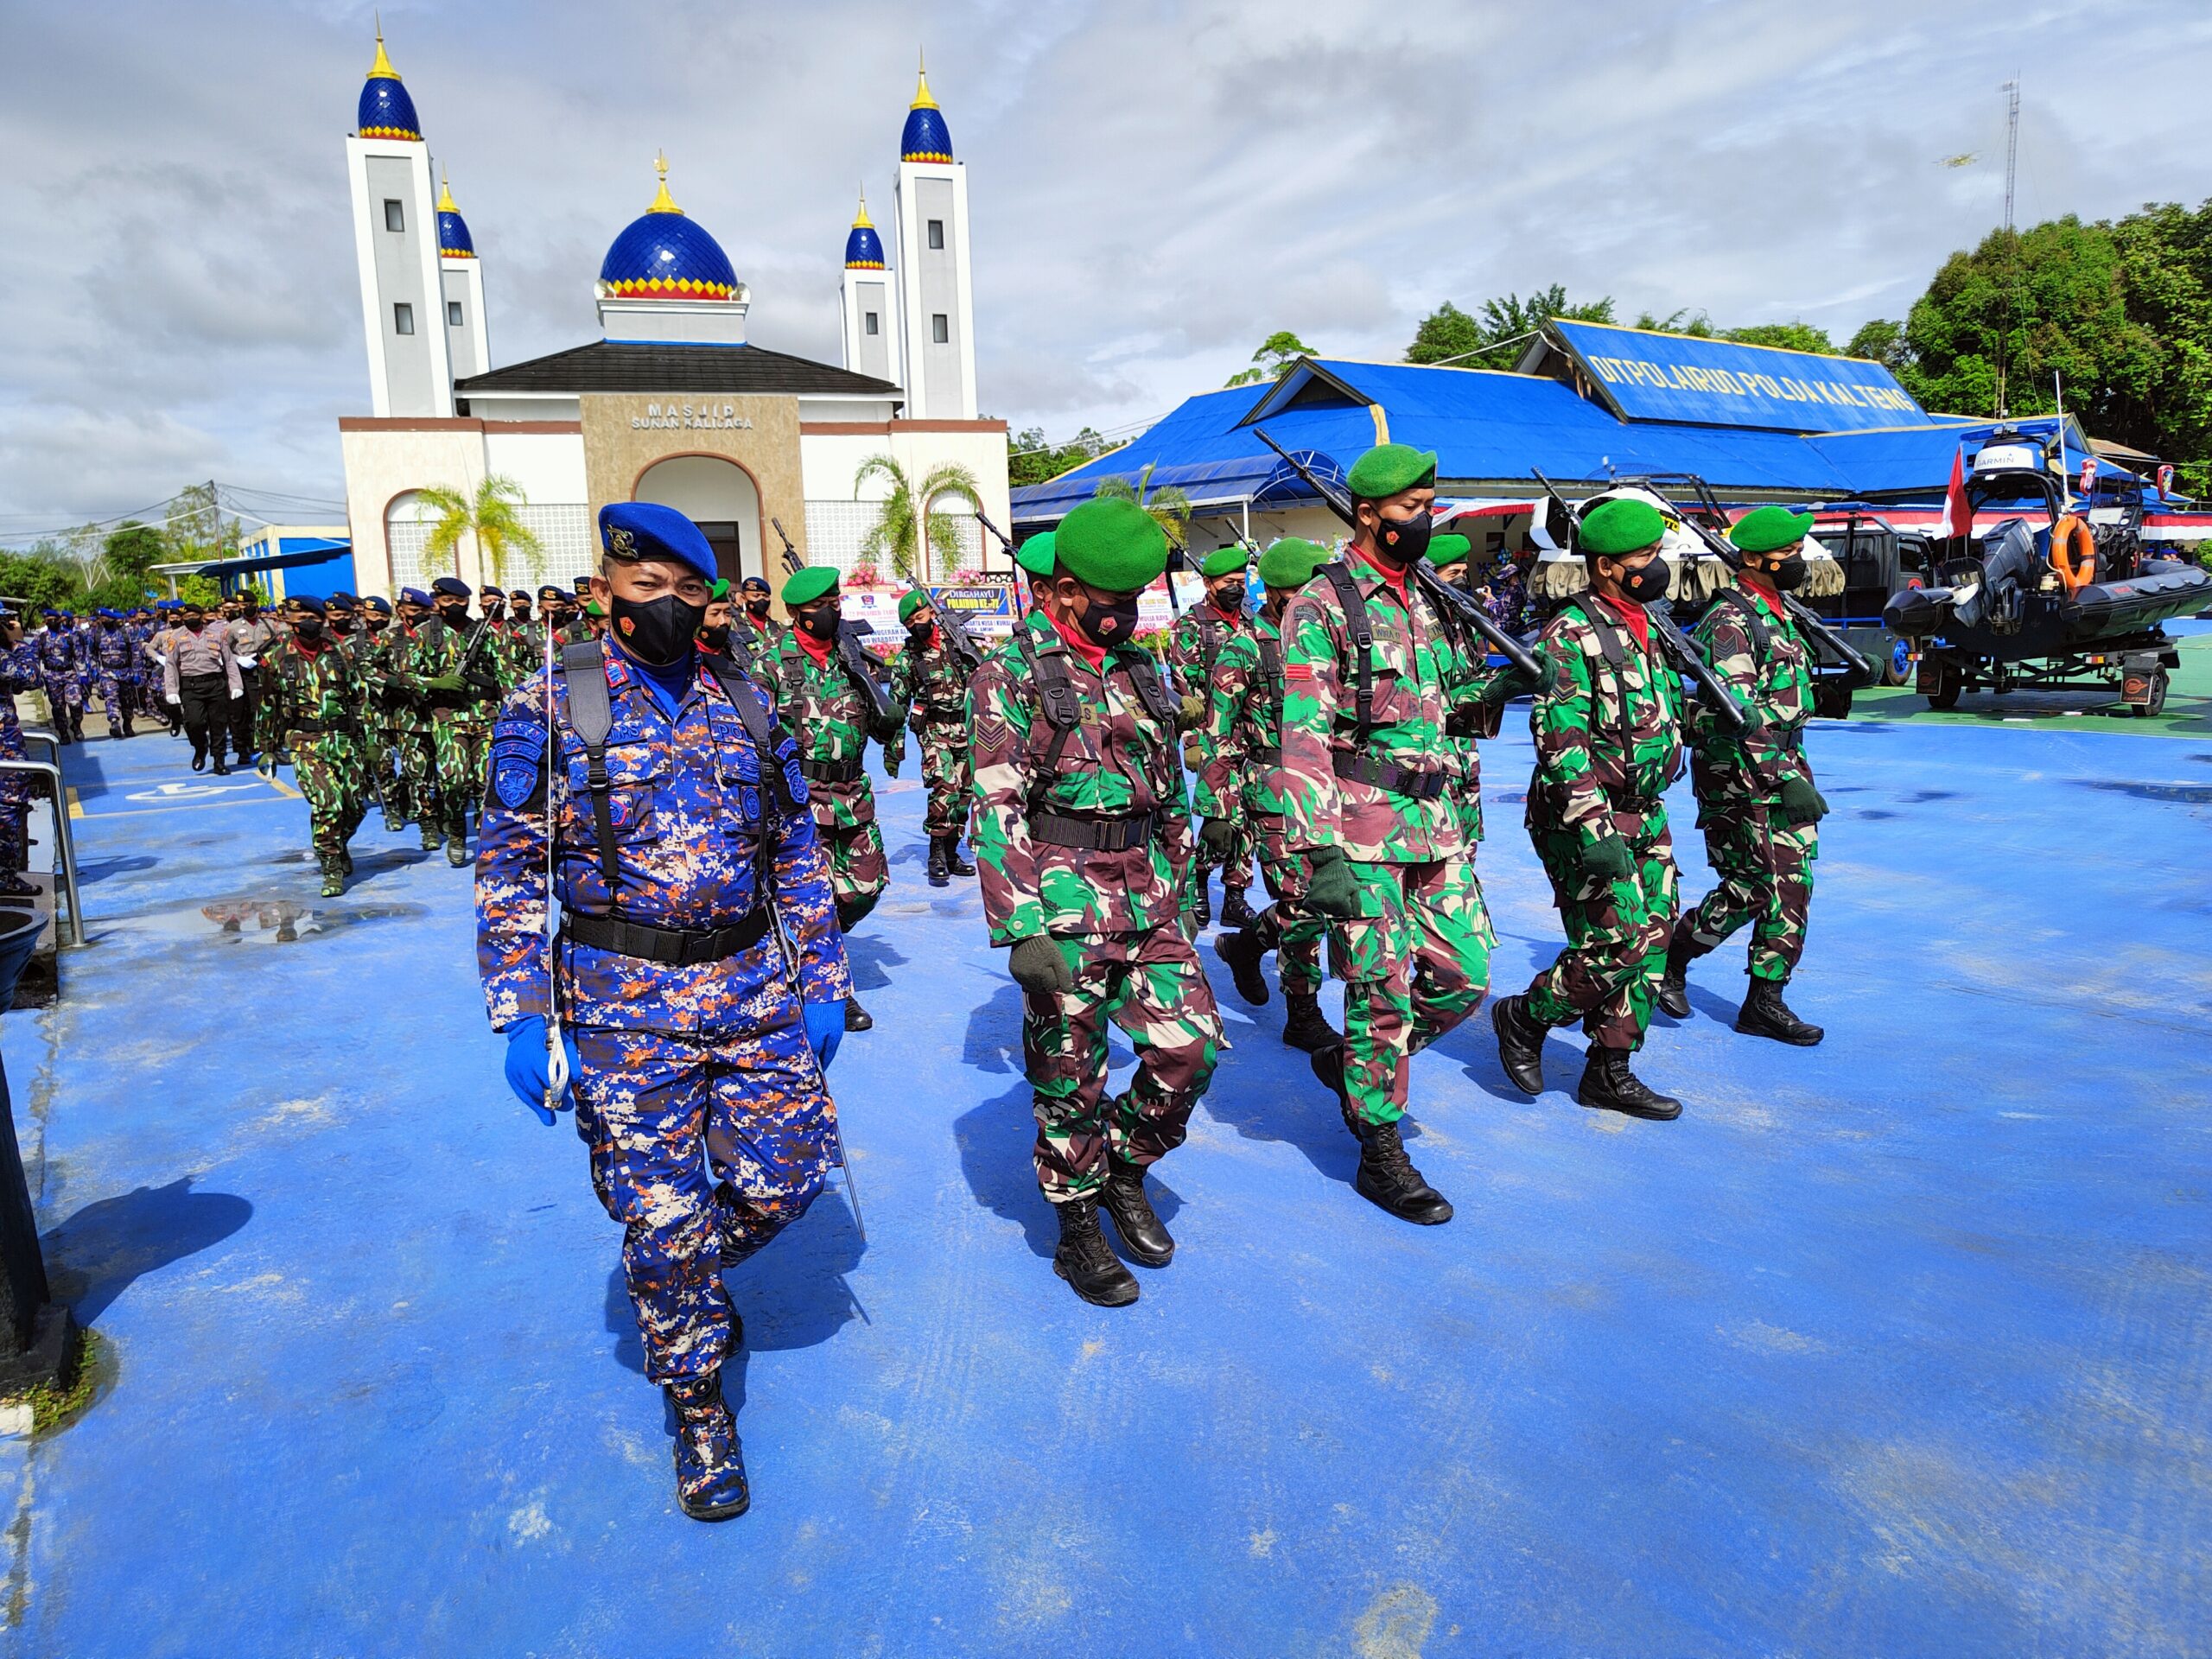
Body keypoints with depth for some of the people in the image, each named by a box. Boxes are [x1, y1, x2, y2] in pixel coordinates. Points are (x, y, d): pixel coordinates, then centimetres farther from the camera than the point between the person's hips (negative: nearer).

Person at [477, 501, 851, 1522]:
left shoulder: (747, 708, 7)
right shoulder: (547, 707, -3)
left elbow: (798, 853, 11)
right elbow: (508, 871, -4)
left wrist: (824, 982, 8)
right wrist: (521, 1016, -11)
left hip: (757, 989, 4)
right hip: (625, 1006, -3)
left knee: (784, 1178, 7)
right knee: (662, 1219, 4)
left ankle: (686, 1286, 40)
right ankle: (697, 1405, 28)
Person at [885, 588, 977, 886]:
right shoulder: (907, 658, 1)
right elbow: (896, 705, 4)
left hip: (967, 727, 4)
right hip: (935, 730, -4)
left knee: (962, 793, 8)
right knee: (944, 787, -22)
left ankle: (950, 854, 20)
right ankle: (936, 858, -17)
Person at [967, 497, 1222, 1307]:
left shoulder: (1139, 666, 12)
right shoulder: (1010, 674, -7)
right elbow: (996, 807, -15)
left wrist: (1182, 888, 20)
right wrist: (1022, 929, -22)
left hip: (1147, 896, 6)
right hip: (1064, 903, -5)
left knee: (1190, 1046, 2)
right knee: (1070, 1080, 5)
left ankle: (1125, 1170, 29)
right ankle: (1078, 1232, 25)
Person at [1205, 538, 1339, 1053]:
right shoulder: (1245, 649, -7)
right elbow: (1220, 737, -8)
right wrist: (1216, 810, -11)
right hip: (1275, 795, -6)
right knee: (1304, 905, -4)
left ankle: (1245, 943, 35)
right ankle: (1304, 1019, 12)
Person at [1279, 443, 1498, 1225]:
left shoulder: (1425, 600, 14)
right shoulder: (1322, 605, -10)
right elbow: (1304, 736, -17)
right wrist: (1319, 854, -24)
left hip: (1433, 816, 7)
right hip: (1360, 821, -7)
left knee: (1465, 975, 9)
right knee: (1382, 992, 0)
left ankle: (1352, 1061, 31)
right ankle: (1381, 1156, 16)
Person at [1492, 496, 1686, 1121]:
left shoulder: (1646, 627, 13)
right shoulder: (1570, 635, -15)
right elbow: (1561, 742, -23)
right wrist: (1593, 830, -29)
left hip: (1645, 815, 9)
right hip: (1586, 817, -9)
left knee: (1651, 941, 9)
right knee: (1615, 946, -10)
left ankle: (1609, 1073, 20)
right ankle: (1524, 1019, 14)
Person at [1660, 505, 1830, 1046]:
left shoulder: (1777, 612, 16)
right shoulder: (1730, 620, -14)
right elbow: (1737, 711, -23)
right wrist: (1785, 779, -28)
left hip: (1784, 765, 9)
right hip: (1738, 773, -9)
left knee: (1793, 884, 6)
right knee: (1751, 887, -8)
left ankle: (1764, 1001, 13)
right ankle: (1670, 958, 13)